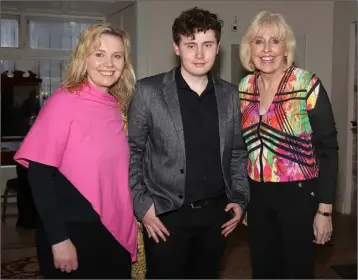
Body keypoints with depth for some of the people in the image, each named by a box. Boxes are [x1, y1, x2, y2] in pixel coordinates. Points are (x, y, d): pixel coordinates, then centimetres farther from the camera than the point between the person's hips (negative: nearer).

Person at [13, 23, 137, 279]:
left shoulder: (117, 106, 5)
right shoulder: (64, 101, -13)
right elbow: (39, 173, -16)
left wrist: (126, 226, 6)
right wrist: (58, 239, -18)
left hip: (113, 232, 6)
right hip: (73, 232, -6)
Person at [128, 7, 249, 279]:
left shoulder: (230, 94, 4)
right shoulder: (148, 91, -7)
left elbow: (237, 152, 12)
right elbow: (131, 151, -4)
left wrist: (239, 198, 5)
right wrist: (141, 204, -9)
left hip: (215, 211, 4)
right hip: (166, 213, -3)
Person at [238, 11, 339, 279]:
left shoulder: (308, 84, -13)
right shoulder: (244, 87, 1)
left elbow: (328, 148, -11)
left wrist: (325, 209, -12)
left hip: (299, 195, -4)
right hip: (257, 195, 5)